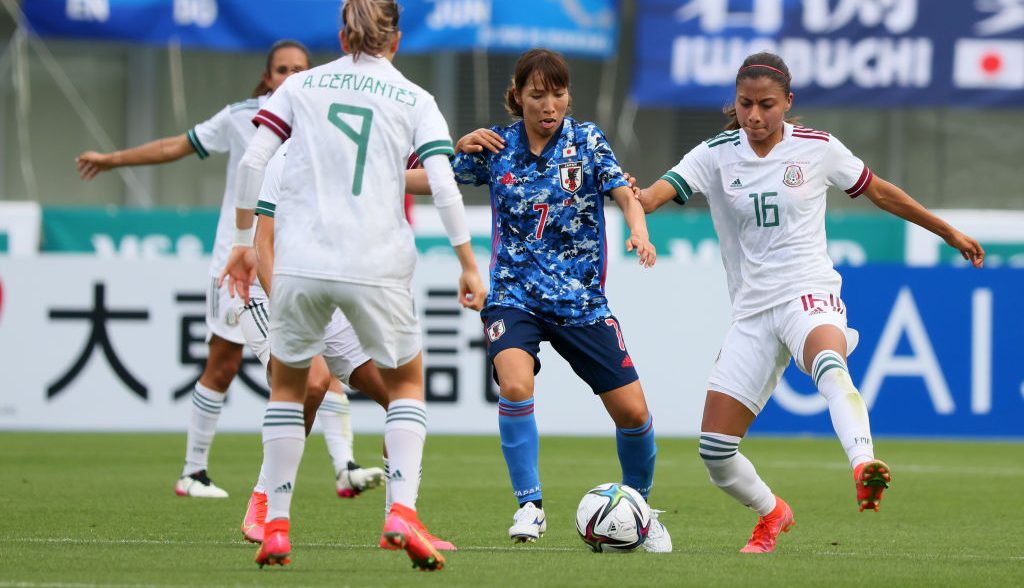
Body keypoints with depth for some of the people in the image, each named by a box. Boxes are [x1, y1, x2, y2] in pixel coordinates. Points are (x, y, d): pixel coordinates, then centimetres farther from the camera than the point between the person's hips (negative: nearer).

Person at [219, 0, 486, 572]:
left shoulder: (301, 87, 9)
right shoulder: (415, 101, 6)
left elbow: (253, 163, 2)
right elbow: (444, 187, -4)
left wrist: (244, 241, 10)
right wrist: (469, 264, 2)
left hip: (301, 263, 1)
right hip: (379, 267, -1)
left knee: (287, 384, 20)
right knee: (407, 382, 19)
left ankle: (276, 526, 13)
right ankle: (402, 511, 0)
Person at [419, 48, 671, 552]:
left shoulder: (586, 141, 0)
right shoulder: (496, 147, 1)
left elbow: (624, 194, -12)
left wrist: (639, 232, -33)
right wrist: (460, 149, -11)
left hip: (581, 299, 1)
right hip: (513, 296, -1)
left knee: (632, 411, -2)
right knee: (515, 386, -29)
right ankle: (529, 506, -14)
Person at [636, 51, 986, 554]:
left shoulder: (818, 149, 1)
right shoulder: (716, 155, 2)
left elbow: (879, 192, 17)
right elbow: (659, 192, -14)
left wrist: (950, 233, 25)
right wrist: (638, 198, -40)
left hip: (809, 293, -3)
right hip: (751, 311, 3)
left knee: (829, 364, -40)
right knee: (715, 450, -2)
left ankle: (864, 466, -62)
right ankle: (771, 514, 28)